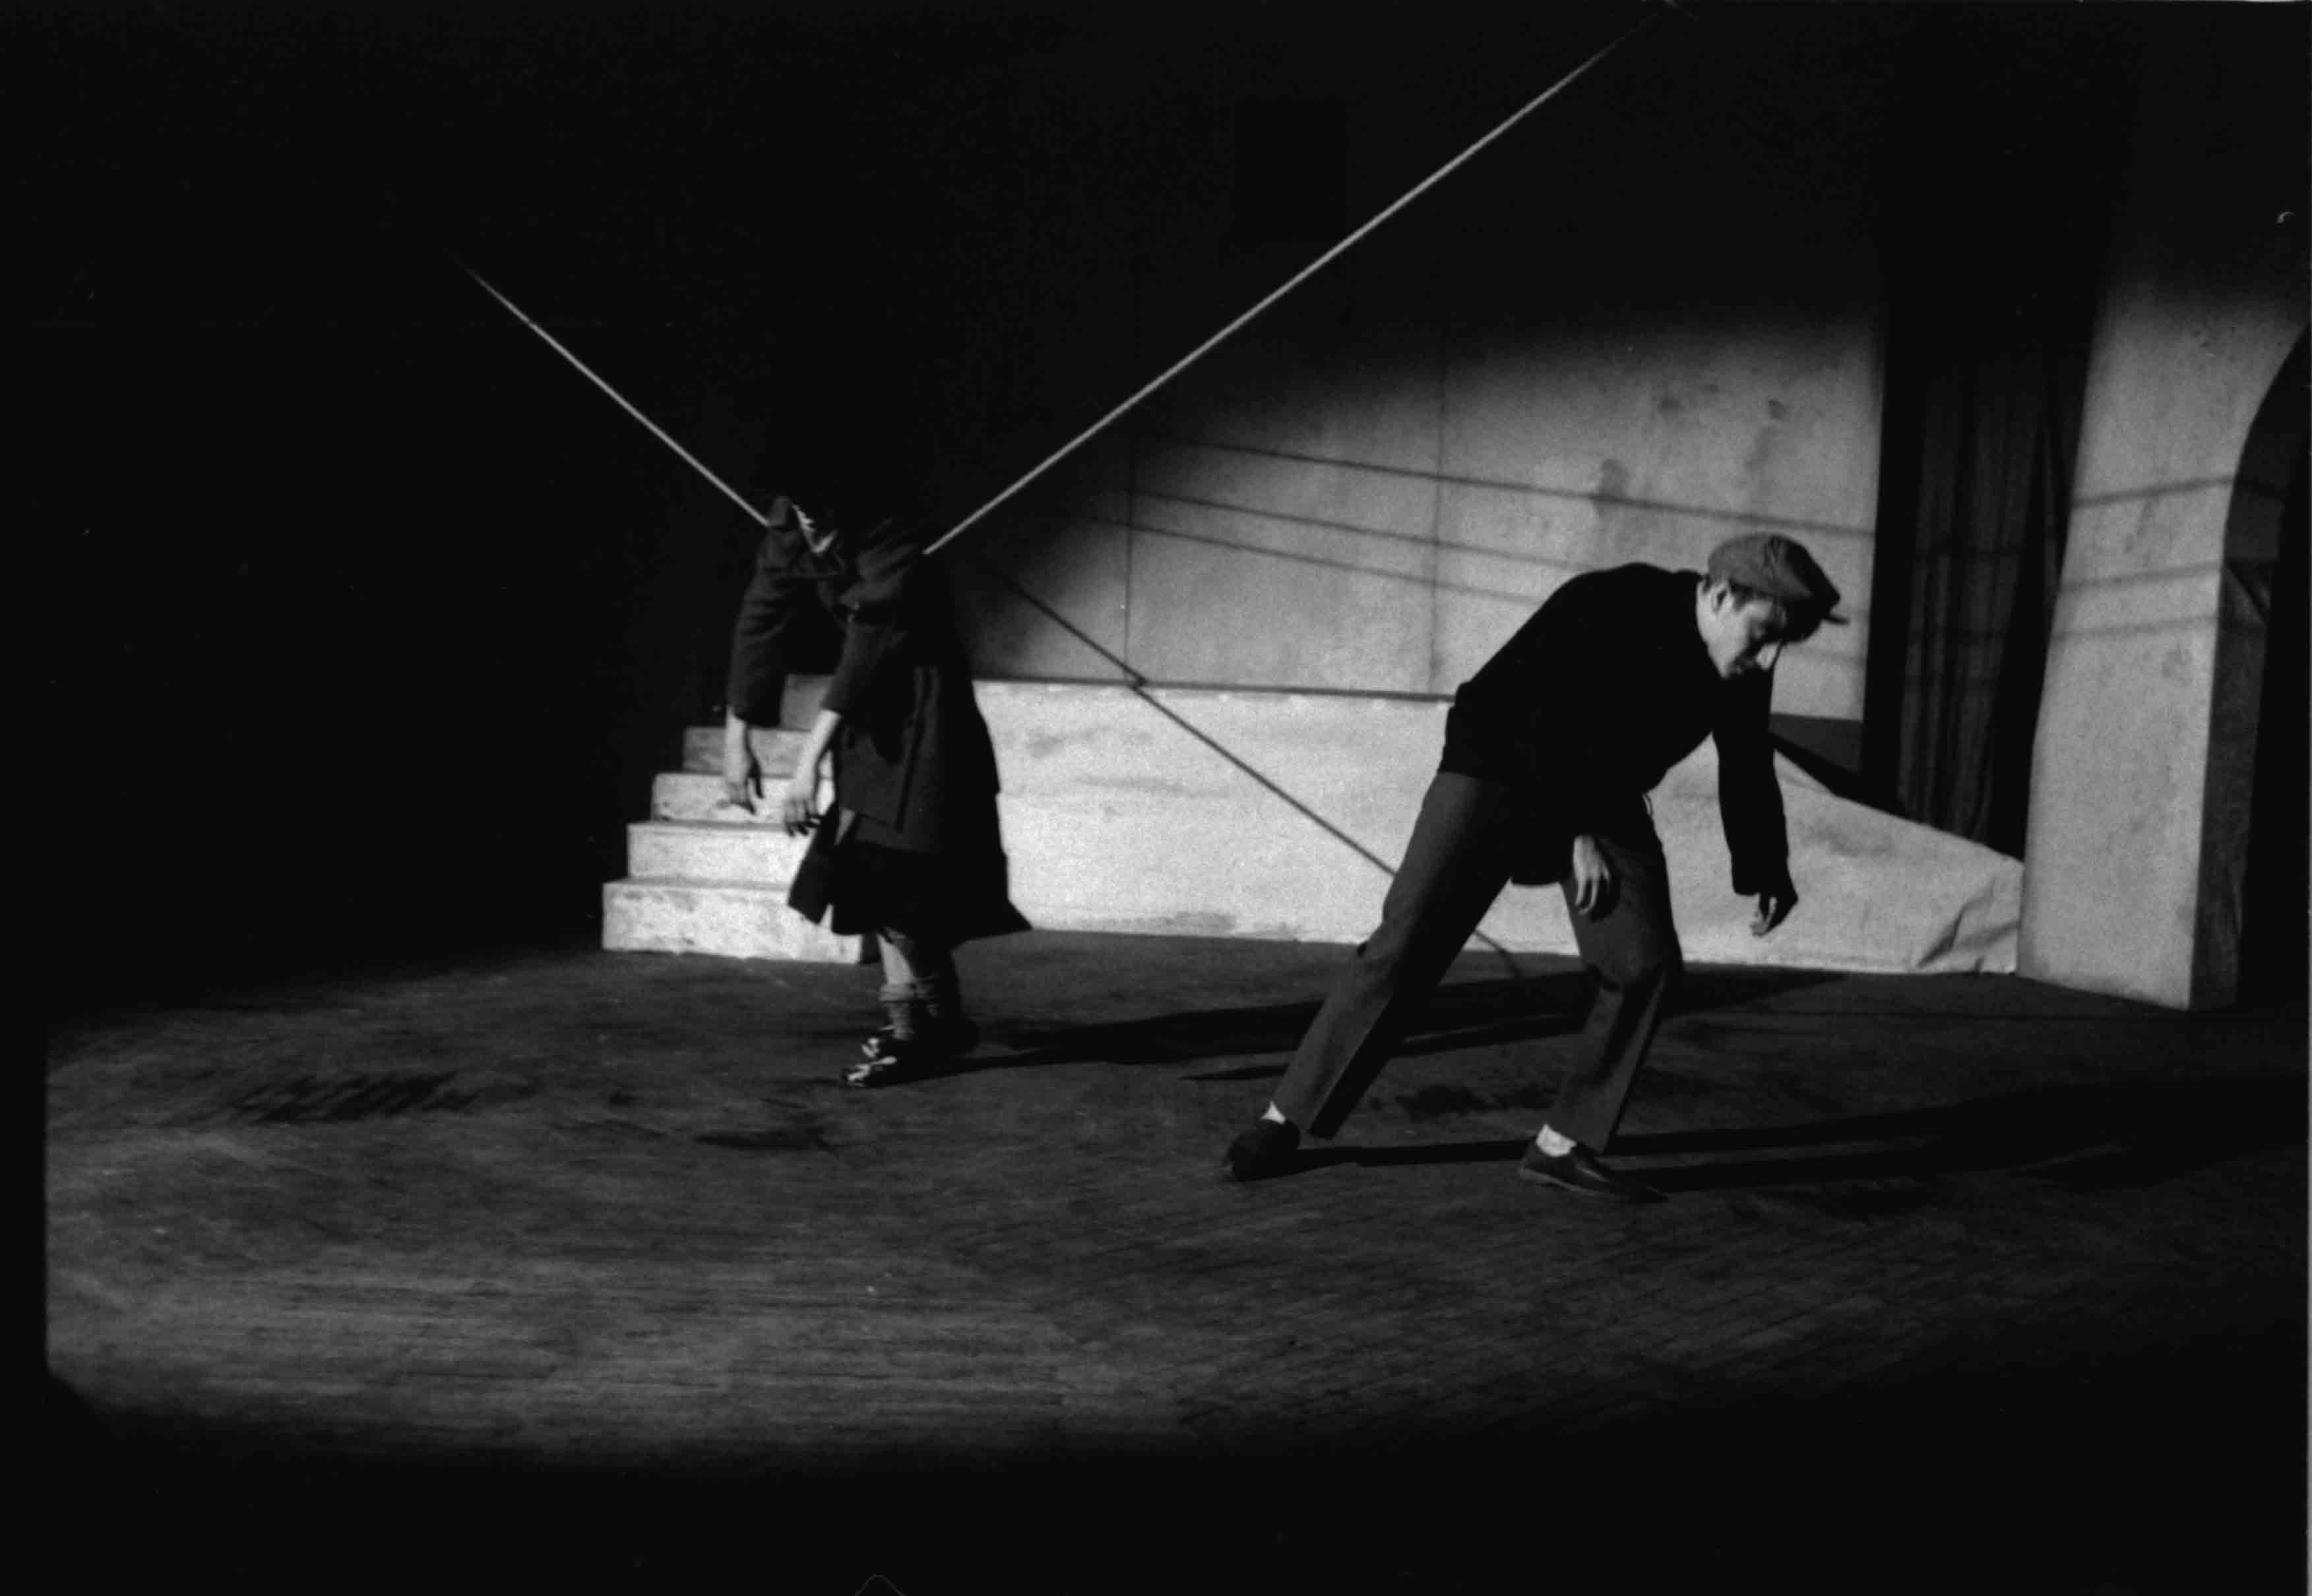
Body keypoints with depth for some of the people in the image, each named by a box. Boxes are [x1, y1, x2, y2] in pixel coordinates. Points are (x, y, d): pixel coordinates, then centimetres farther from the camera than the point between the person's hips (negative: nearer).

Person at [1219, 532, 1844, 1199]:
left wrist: (1766, 872, 14)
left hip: (1604, 796, 6)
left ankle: (1562, 1145, 0)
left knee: (1647, 962, -10)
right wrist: (1580, 836, -17)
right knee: (1407, 946, -14)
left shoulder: (1742, 669, -6)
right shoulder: (1605, 610, -27)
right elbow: (1547, 729, -23)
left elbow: (1747, 770, 10)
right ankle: (1283, 1122, -5)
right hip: (1497, 769, -6)